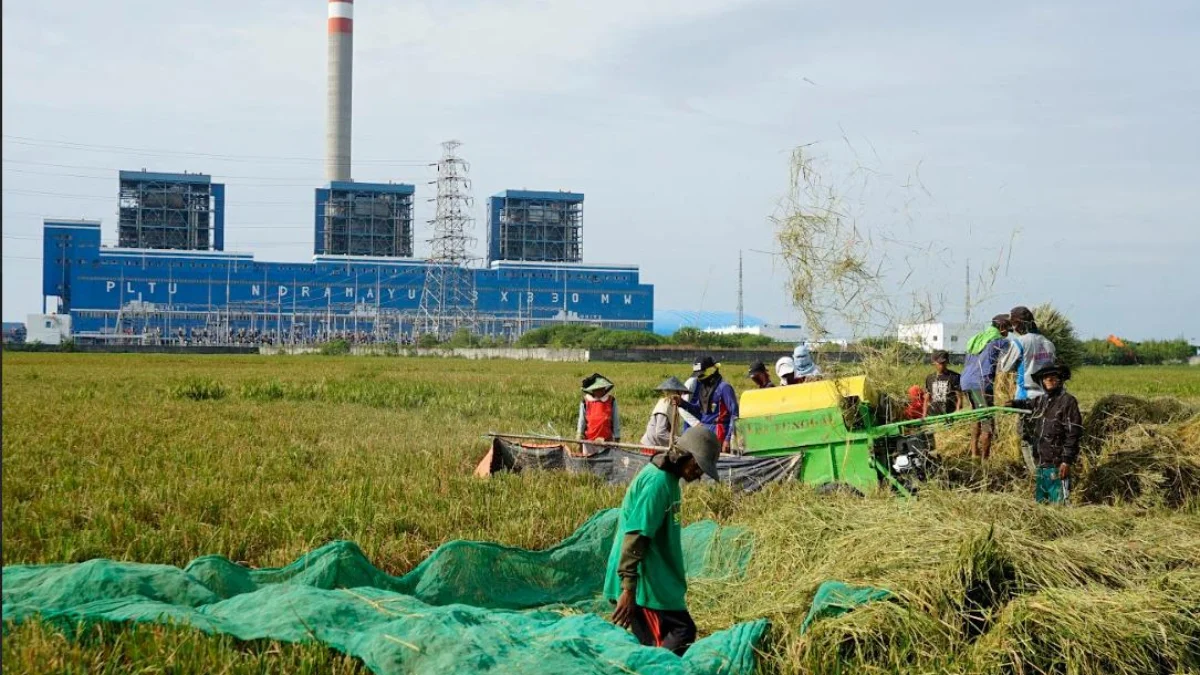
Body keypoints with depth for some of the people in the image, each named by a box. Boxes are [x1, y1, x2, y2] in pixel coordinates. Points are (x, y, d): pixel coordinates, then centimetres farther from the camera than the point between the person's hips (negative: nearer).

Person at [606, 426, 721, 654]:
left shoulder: (668, 478, 14)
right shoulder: (658, 481, -17)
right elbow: (635, 537, -22)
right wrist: (628, 588, -24)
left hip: (656, 580, 10)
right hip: (645, 583, -10)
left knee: (650, 646, 8)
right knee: (682, 633, -14)